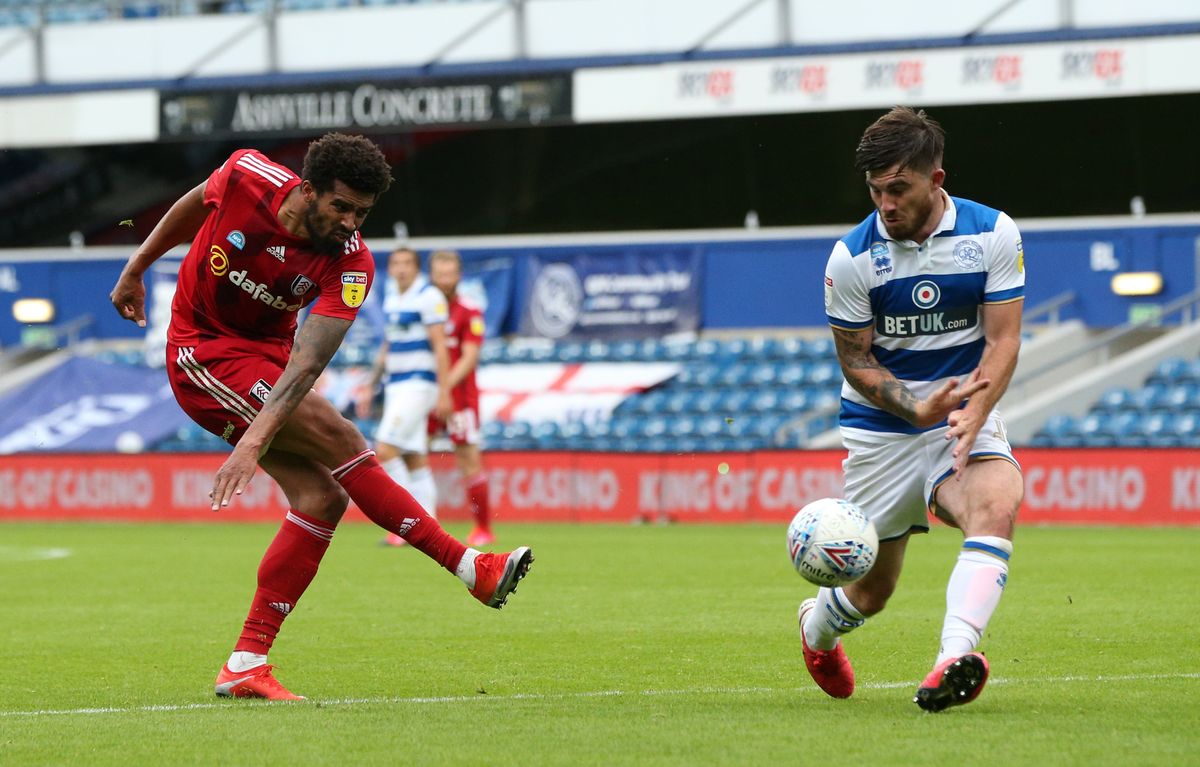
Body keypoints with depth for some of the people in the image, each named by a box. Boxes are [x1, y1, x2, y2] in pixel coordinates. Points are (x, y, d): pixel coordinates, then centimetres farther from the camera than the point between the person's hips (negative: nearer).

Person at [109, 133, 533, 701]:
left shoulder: (350, 265, -20)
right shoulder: (247, 178, -21)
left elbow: (306, 366, -30)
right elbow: (196, 203, 4)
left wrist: (255, 441, -42)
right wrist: (137, 267, 13)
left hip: (266, 352, 4)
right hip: (202, 353, -4)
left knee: (322, 498, -11)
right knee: (341, 442, -20)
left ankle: (245, 665, -7)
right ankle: (472, 569, -19)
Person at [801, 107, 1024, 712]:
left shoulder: (992, 234, -7)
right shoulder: (852, 257, -10)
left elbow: (1003, 339, -8)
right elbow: (855, 360, -4)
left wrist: (973, 413, -25)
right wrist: (916, 409, -22)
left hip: (967, 417, 1)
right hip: (880, 428, 0)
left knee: (997, 506, -33)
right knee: (873, 589, 5)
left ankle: (955, 658, -47)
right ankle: (817, 628, 42)